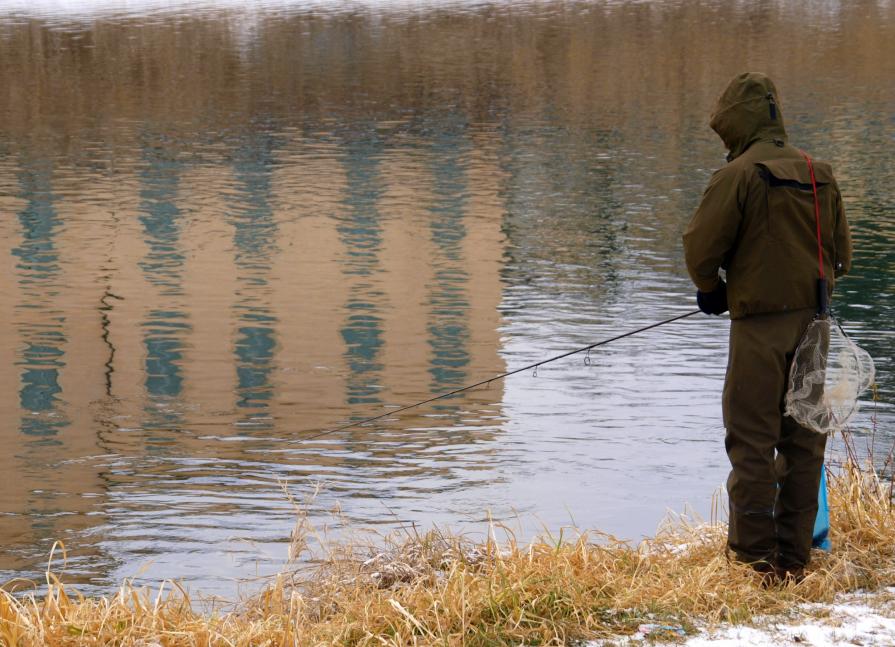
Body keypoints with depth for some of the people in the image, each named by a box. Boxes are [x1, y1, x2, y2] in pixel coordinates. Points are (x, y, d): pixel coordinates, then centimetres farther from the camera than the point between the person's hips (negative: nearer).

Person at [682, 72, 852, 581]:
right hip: (811, 320, 6)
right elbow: (841, 254, 13)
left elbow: (701, 249, -12)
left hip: (759, 324, -6)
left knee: (751, 439, 2)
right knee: (803, 438, 11)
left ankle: (756, 554, 4)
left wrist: (712, 290, 7)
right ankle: (795, 554, 14)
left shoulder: (739, 175, -12)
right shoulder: (820, 174, 7)